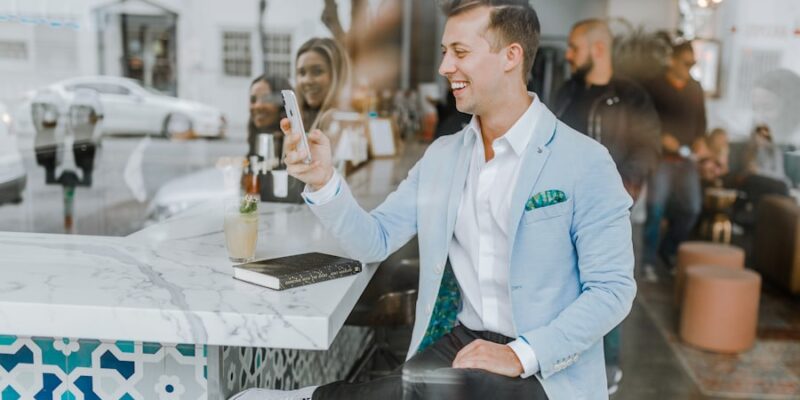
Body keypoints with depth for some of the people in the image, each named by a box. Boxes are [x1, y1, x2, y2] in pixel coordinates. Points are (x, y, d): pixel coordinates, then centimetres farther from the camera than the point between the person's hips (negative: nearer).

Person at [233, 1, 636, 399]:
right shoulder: (440, 156, 8)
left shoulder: (585, 163, -9)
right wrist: (323, 180, -13)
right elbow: (374, 241, 5)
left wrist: (521, 356, -22)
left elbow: (612, 289, -11)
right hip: (458, 342, 4)